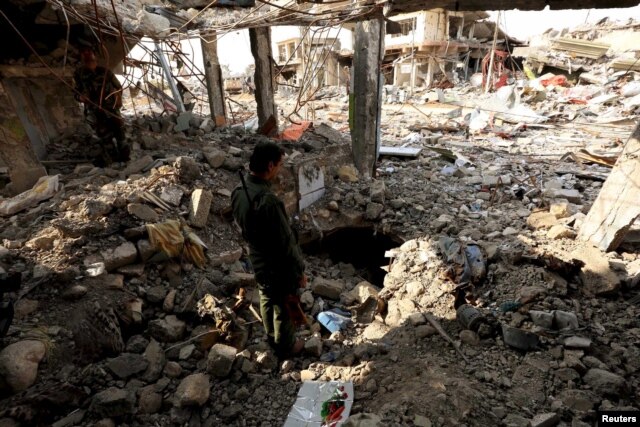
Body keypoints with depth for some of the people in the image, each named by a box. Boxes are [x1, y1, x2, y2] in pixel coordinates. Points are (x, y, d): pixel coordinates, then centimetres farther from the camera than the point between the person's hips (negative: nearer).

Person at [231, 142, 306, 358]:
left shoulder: (239, 191, -7)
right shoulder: (267, 200, -35)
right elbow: (285, 242, -27)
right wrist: (299, 270, -14)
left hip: (258, 260, 8)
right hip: (279, 267, -8)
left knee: (267, 301, 28)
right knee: (284, 308, 17)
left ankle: (272, 338, 52)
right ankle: (285, 346, 41)